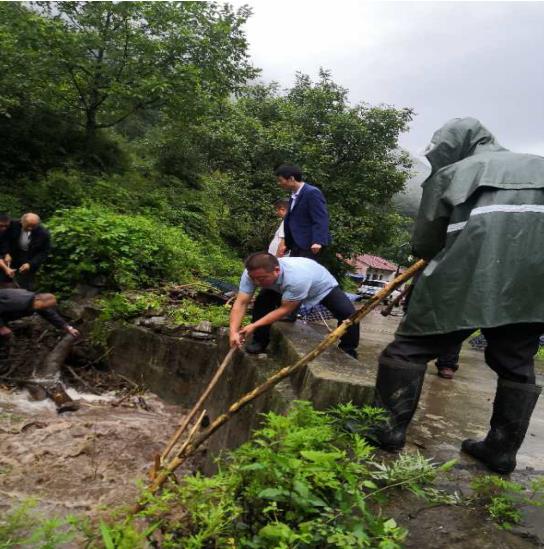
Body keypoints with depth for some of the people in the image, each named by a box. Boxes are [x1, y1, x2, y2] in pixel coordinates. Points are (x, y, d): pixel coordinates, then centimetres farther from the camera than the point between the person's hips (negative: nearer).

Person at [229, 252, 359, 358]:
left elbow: (285, 309, -36)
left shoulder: (297, 277, -47)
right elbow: (241, 303, -32)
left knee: (348, 313, -23)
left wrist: (254, 326, -36)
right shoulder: (252, 272, -33)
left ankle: (348, 351, 2)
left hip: (323, 286, -4)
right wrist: (234, 331, -44)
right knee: (262, 301, -20)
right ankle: (260, 341, 3)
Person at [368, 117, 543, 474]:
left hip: (469, 274, -4)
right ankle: (502, 449, 24)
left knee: (411, 346, 8)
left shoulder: (450, 173, 14)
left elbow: (424, 244, 12)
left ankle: (390, 427, 10)